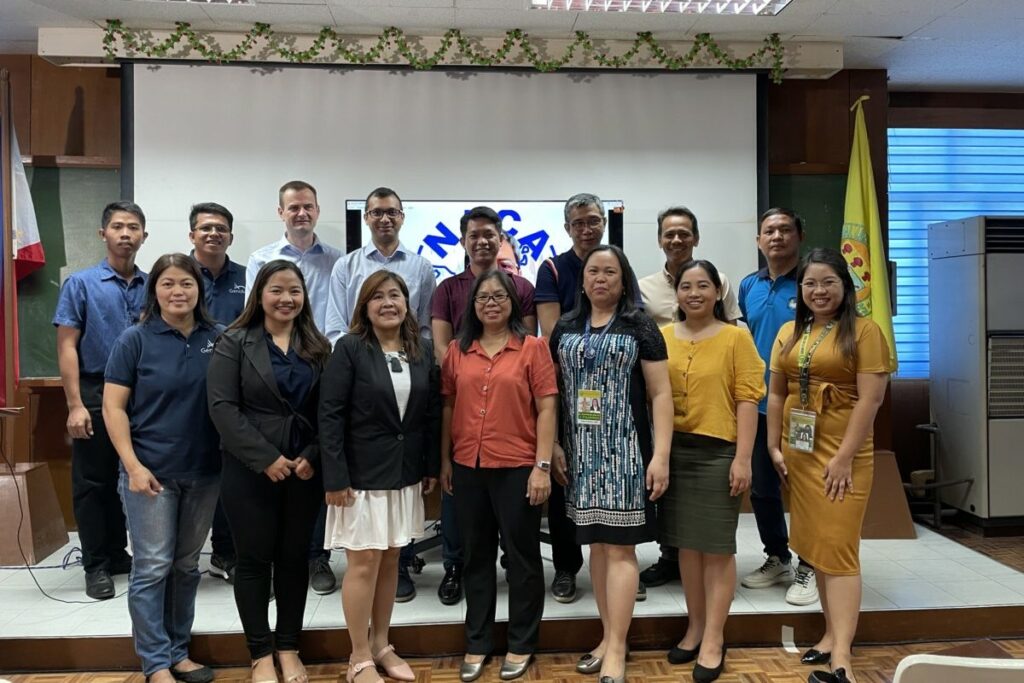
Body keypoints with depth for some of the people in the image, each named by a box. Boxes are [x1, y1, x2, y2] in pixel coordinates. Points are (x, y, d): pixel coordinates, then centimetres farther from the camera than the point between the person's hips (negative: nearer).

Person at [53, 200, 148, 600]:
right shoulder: (81, 283, -2)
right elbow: (67, 347, -6)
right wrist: (75, 405, -13)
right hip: (96, 394, -3)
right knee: (92, 483, 5)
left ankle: (118, 554, 28)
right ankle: (96, 564, 16)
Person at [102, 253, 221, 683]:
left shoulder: (217, 339, 2)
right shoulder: (135, 340, -5)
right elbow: (113, 407, -6)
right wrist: (133, 466, -14)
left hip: (204, 472, 3)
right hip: (151, 472, -3)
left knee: (186, 566, 14)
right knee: (152, 567, 2)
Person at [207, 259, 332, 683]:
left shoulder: (318, 347, 7)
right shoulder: (234, 343, -2)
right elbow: (223, 408, -11)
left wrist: (312, 456, -10)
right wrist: (266, 458, -16)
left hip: (305, 470, 3)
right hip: (250, 471, -3)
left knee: (295, 558, 10)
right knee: (254, 559, 6)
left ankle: (288, 647, 25)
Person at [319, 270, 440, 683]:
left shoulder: (422, 351, 4)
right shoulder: (349, 348, -10)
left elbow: (432, 412, 8)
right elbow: (330, 415, -13)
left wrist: (432, 467, 5)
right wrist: (335, 477, -16)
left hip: (406, 474, 5)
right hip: (362, 473, -4)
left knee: (391, 559, 13)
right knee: (364, 562, 2)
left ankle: (381, 646, 29)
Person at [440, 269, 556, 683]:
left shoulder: (533, 348, -3)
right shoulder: (457, 350, 7)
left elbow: (546, 409, -6)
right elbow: (448, 407, 10)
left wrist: (542, 466, -11)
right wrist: (444, 461, 8)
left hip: (517, 467, -3)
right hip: (468, 467, 4)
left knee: (522, 556, 8)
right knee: (476, 556, 14)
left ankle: (521, 644, 24)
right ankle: (477, 643, 28)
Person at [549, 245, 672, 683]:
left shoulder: (640, 327, 0)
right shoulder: (565, 329, 10)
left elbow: (661, 394, -4)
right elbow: (552, 391, 13)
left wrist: (661, 454, -11)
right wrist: (553, 444, 6)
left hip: (624, 450, -4)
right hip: (581, 452, 4)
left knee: (620, 547, -3)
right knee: (597, 544, 10)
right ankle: (608, 637, 22)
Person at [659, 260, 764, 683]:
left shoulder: (736, 337, -2)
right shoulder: (663, 337, 7)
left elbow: (748, 400, -6)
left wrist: (743, 458, -12)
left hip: (718, 453, -3)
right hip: (674, 451, 4)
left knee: (717, 548, 4)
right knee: (686, 544, 12)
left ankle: (714, 639, 15)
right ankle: (694, 628, 27)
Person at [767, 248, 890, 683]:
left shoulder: (863, 331, -6)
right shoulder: (789, 333, 10)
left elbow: (870, 399, -13)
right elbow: (775, 394, 12)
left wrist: (844, 457, -17)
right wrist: (774, 447, 6)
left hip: (842, 454, -6)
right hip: (798, 452, 6)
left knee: (837, 547, -8)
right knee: (815, 545, 12)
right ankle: (833, 633, 24)